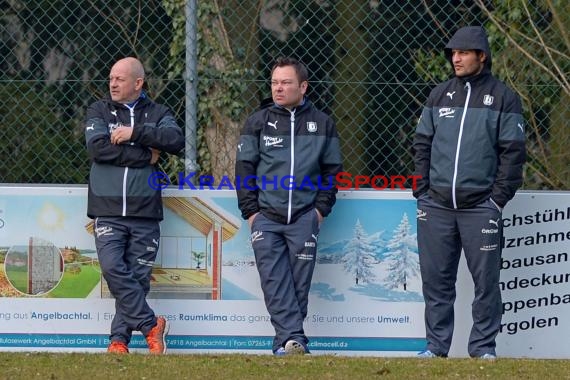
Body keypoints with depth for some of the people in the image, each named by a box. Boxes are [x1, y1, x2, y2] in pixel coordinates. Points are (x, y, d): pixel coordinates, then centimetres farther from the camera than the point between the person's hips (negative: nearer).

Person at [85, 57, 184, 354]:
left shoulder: (157, 114, 12)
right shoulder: (99, 112, 10)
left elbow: (176, 140, -8)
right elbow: (97, 147, -8)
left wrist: (135, 132, -12)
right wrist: (146, 155, -7)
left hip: (145, 211, 1)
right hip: (108, 210, -1)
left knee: (138, 277, -1)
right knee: (113, 269, -16)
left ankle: (120, 338, 5)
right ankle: (151, 326, -5)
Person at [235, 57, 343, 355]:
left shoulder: (321, 124, 8)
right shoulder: (258, 121, 7)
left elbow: (332, 169, 11)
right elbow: (244, 168, 5)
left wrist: (322, 208, 0)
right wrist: (250, 210, -2)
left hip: (304, 218, 0)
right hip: (266, 217, 0)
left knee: (299, 282, -1)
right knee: (274, 281, -8)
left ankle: (286, 342, 5)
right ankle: (293, 338, -11)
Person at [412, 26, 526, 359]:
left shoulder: (503, 98, 1)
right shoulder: (439, 96, 13)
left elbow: (513, 152, -1)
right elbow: (423, 144, 15)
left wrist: (499, 198, -7)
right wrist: (423, 190, 6)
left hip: (480, 206, -3)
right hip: (436, 206, 4)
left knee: (486, 279, -2)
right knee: (436, 279, 5)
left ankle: (483, 346, 6)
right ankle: (436, 346, 12)